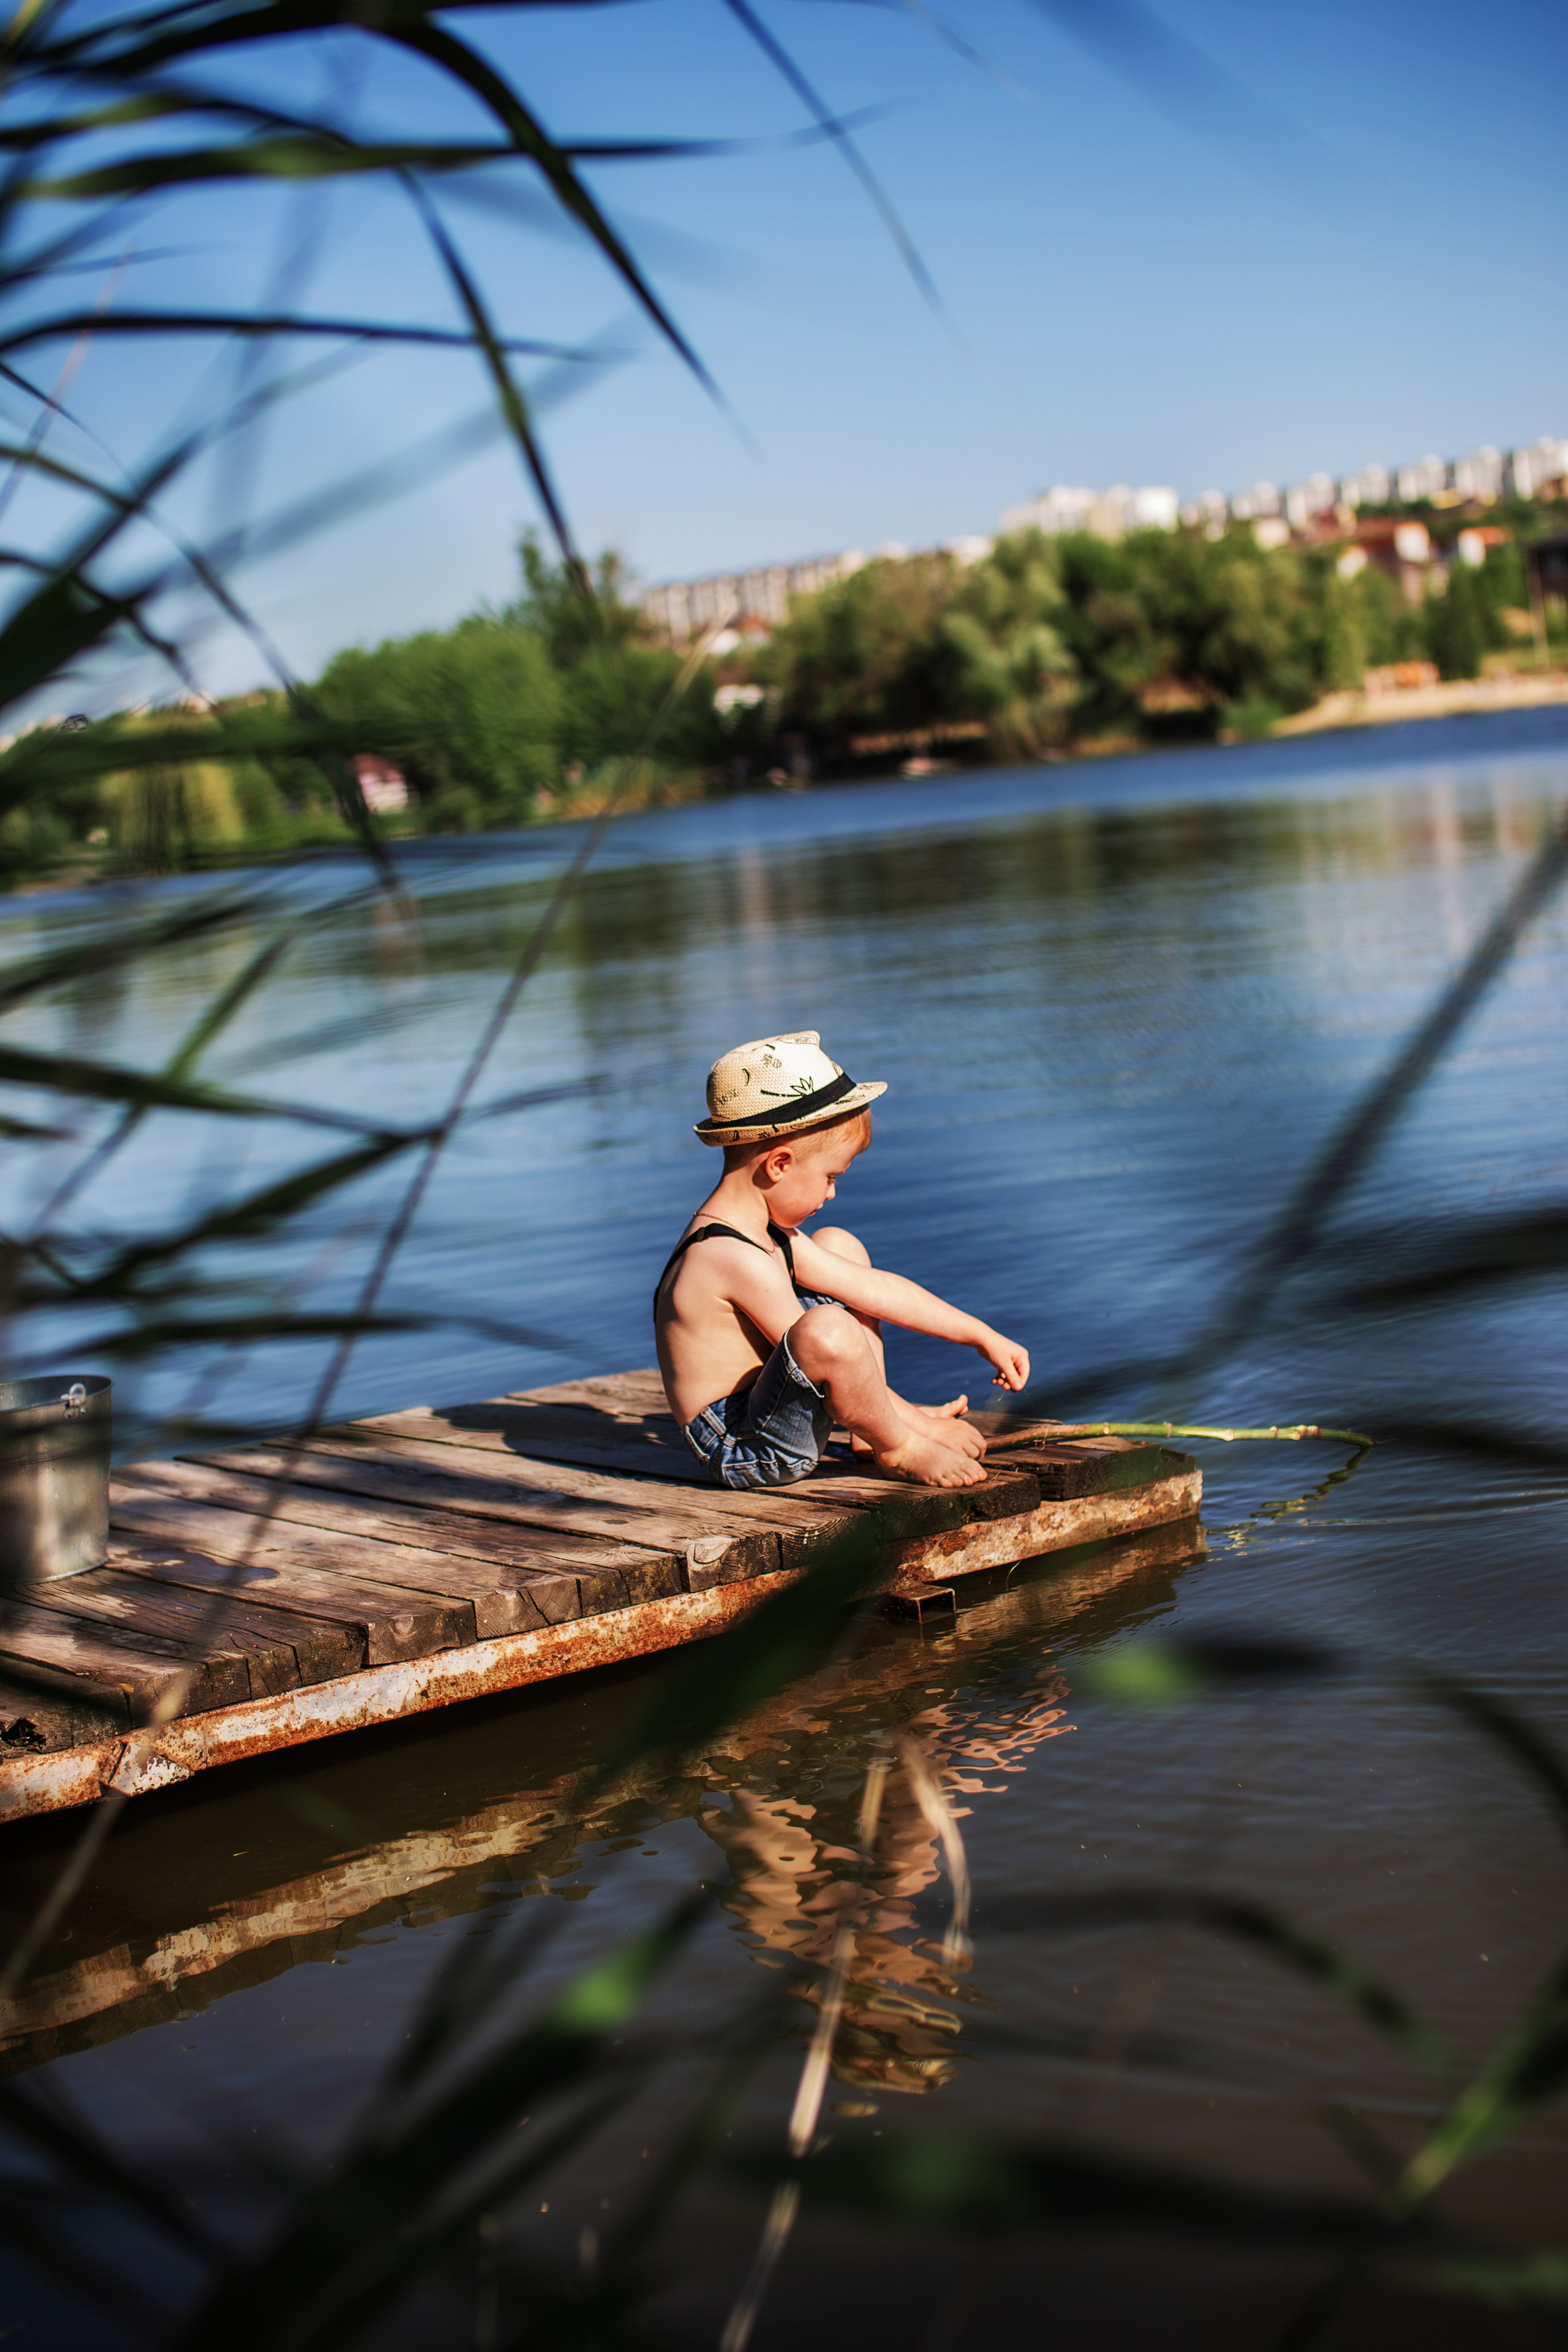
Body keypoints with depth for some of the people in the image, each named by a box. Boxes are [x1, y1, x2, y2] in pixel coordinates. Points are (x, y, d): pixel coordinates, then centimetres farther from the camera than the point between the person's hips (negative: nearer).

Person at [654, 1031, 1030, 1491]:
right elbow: (821, 1352, -24)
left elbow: (873, 1288, 8)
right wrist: (903, 1437, -14)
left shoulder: (766, 1234, 6)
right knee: (827, 1329, -39)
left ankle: (871, 1426, 16)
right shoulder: (740, 1262, -26)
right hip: (741, 1453, -11)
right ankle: (898, 1447, -9)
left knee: (838, 1246, 19)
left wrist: (981, 1336, 10)